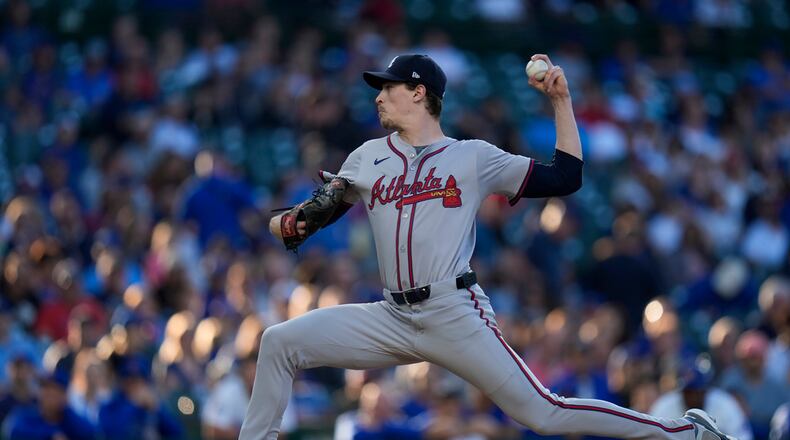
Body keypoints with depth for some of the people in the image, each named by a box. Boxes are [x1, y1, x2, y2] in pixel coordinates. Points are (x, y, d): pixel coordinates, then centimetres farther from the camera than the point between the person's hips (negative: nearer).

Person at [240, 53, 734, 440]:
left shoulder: (474, 157, 3)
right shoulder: (368, 159, 14)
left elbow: (565, 178, 3)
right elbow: (320, 210, 16)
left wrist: (561, 101, -2)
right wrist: (287, 222, -8)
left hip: (456, 315, -4)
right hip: (392, 318, 4)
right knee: (280, 342, -9)